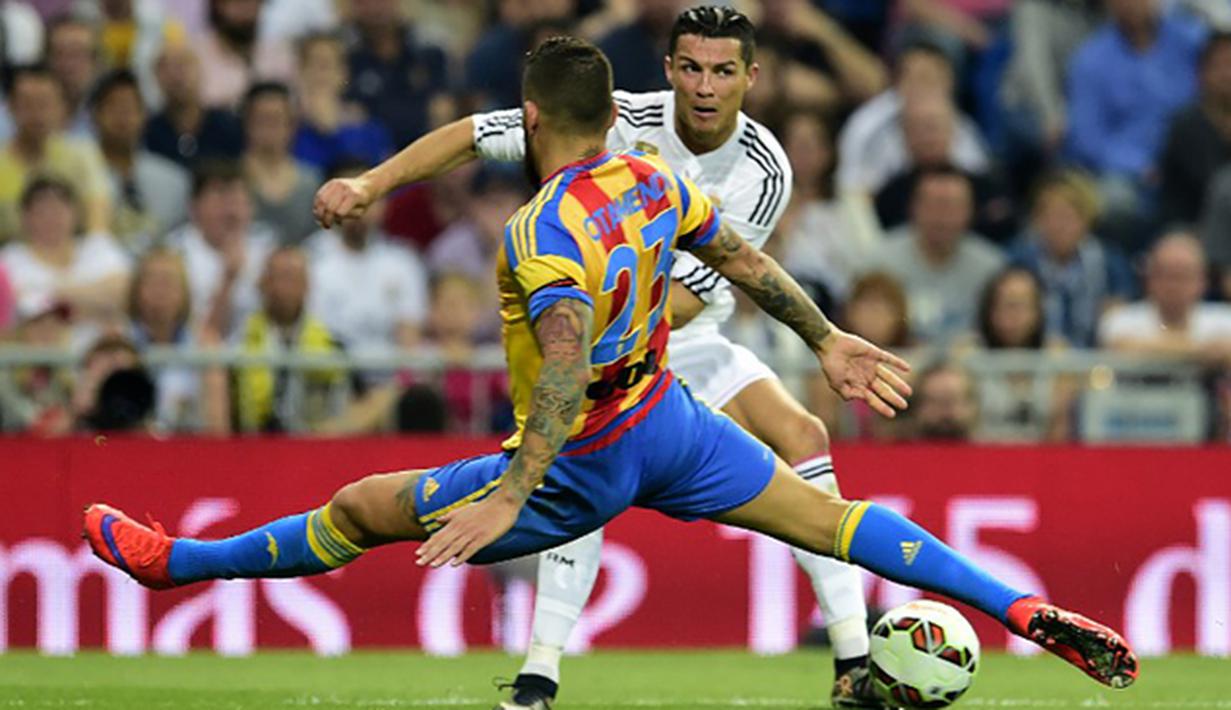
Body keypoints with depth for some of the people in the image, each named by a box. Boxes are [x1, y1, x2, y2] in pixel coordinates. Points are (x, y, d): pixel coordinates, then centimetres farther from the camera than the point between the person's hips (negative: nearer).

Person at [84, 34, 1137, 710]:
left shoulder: (545, 232, -27)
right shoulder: (654, 180, -4)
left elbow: (567, 369, -38)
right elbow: (746, 260, 11)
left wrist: (508, 499, -43)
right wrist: (828, 341, 25)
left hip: (581, 470, -6)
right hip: (672, 420, 6)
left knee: (361, 511, 6)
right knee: (833, 521, 11)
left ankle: (180, 562, 16)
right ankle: (1028, 612, 2)